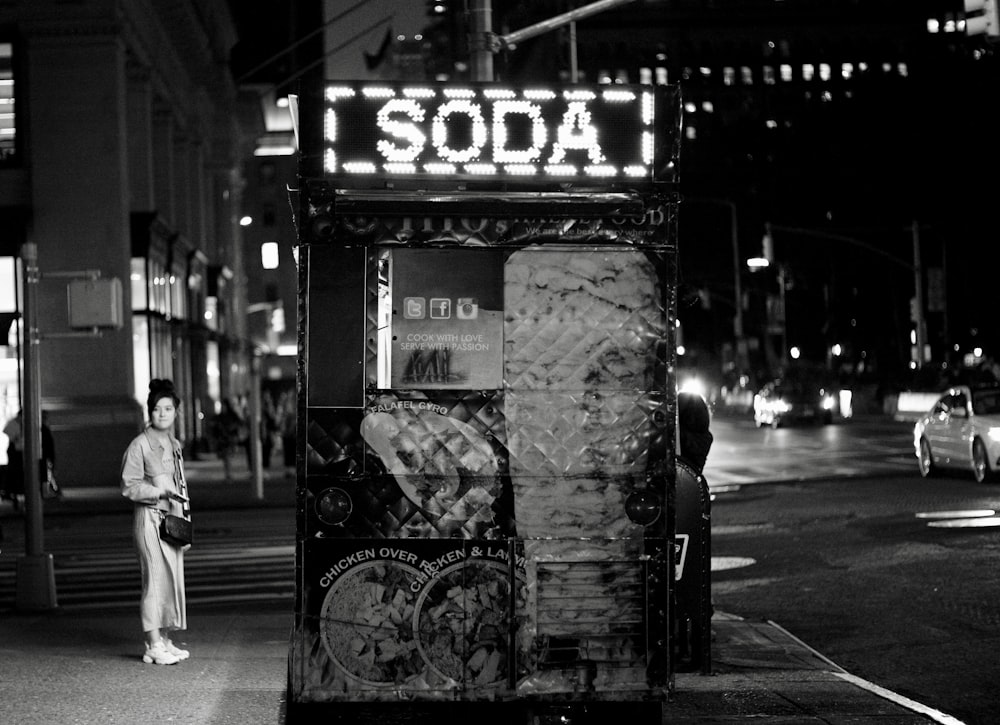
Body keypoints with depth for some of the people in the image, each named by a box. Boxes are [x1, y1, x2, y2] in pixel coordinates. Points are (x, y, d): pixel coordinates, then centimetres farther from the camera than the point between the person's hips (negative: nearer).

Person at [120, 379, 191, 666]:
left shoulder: (175, 445, 16)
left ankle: (165, 640, 14)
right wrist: (161, 492, -20)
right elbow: (129, 486, -11)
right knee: (155, 579, -9)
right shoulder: (139, 445, -7)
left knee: (173, 579, 7)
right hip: (149, 518, -7)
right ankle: (154, 646, -7)